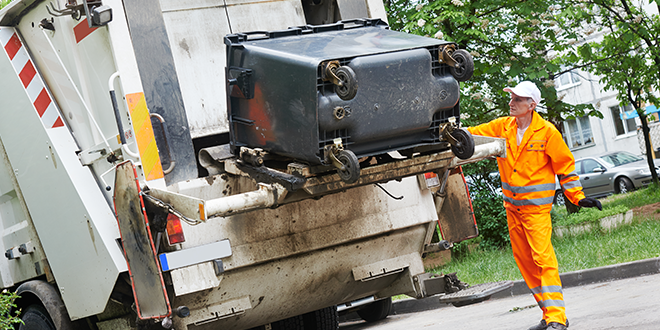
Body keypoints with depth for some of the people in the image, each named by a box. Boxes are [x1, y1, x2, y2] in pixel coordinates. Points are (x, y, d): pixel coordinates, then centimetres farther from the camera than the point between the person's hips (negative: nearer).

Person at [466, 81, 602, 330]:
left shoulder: (547, 132, -8)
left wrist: (578, 197, -2)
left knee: (543, 257, -15)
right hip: (512, 205, 6)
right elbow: (474, 135, 7)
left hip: (536, 205, -6)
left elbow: (565, 166, -1)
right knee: (524, 260, 8)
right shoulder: (502, 127, 4)